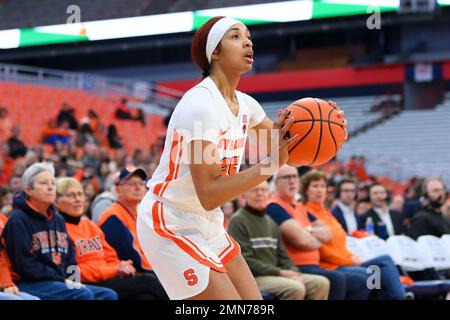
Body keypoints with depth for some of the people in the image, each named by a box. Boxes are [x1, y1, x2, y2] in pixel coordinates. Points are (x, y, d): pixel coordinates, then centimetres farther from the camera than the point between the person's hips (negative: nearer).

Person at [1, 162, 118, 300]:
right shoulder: (18, 220, -4)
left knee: (109, 295, -14)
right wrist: (62, 280, -13)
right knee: (84, 294, -30)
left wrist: (71, 280, 0)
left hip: (63, 282, 8)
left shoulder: (58, 220, 21)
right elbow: (25, 265, -13)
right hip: (30, 283, -8)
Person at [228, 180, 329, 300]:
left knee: (321, 283, -8)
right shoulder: (238, 221, -5)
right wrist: (280, 272, -16)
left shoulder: (271, 222, 20)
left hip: (274, 275, 8)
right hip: (253, 278, -8)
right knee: (296, 288, -30)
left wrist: (293, 272, -3)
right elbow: (245, 261, -13)